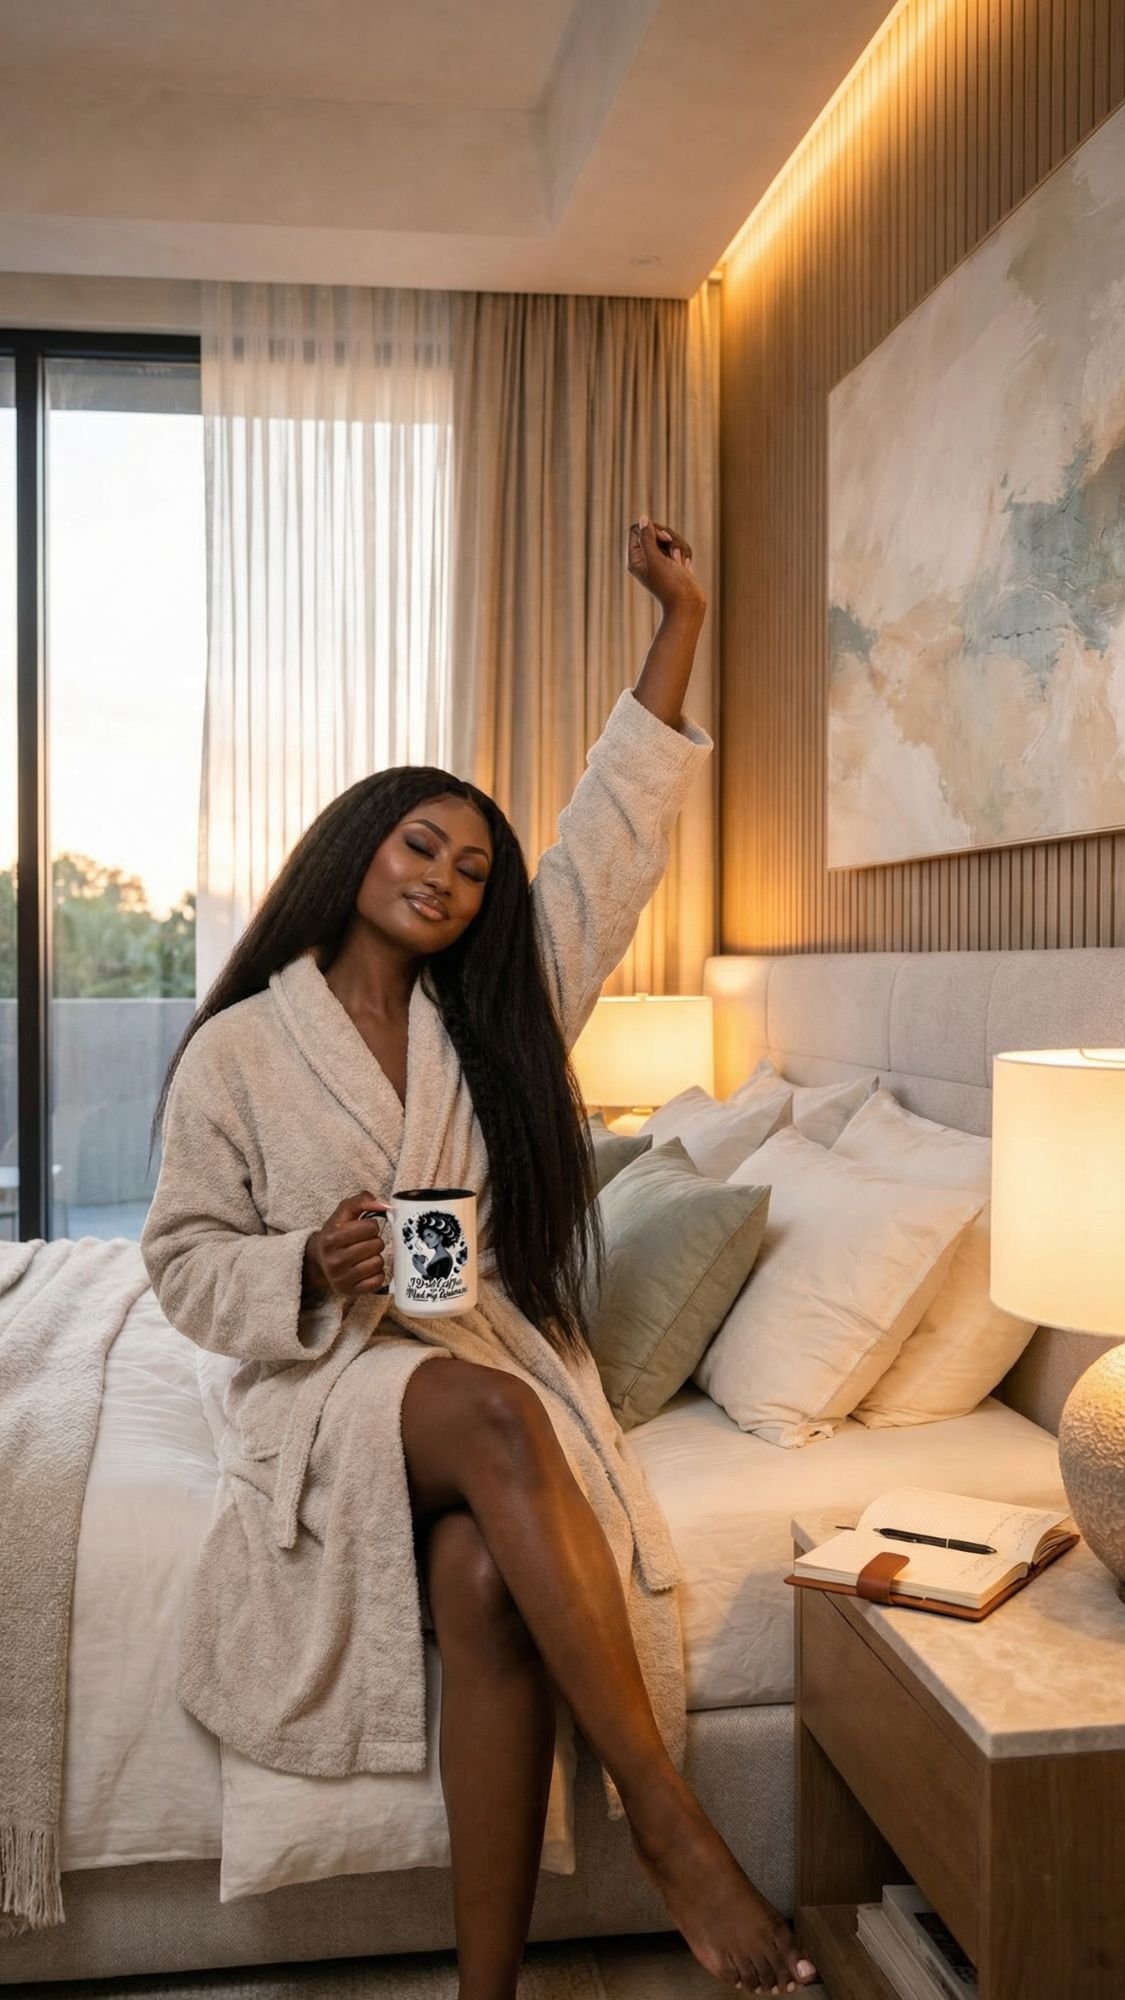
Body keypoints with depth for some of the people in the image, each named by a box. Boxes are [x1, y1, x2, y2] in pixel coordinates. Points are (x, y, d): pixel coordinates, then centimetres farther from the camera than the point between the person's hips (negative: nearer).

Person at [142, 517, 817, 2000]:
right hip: (327, 1387, -2)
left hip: (495, 1365, 3)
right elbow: (185, 1262, 5)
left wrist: (680, 625, 5)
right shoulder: (236, 1050, 3)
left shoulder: (491, 1022, 11)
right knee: (495, 1418, -36)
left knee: (485, 1579, -31)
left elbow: (610, 848, 7)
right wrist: (312, 1271, -17)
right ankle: (667, 1822, -32)